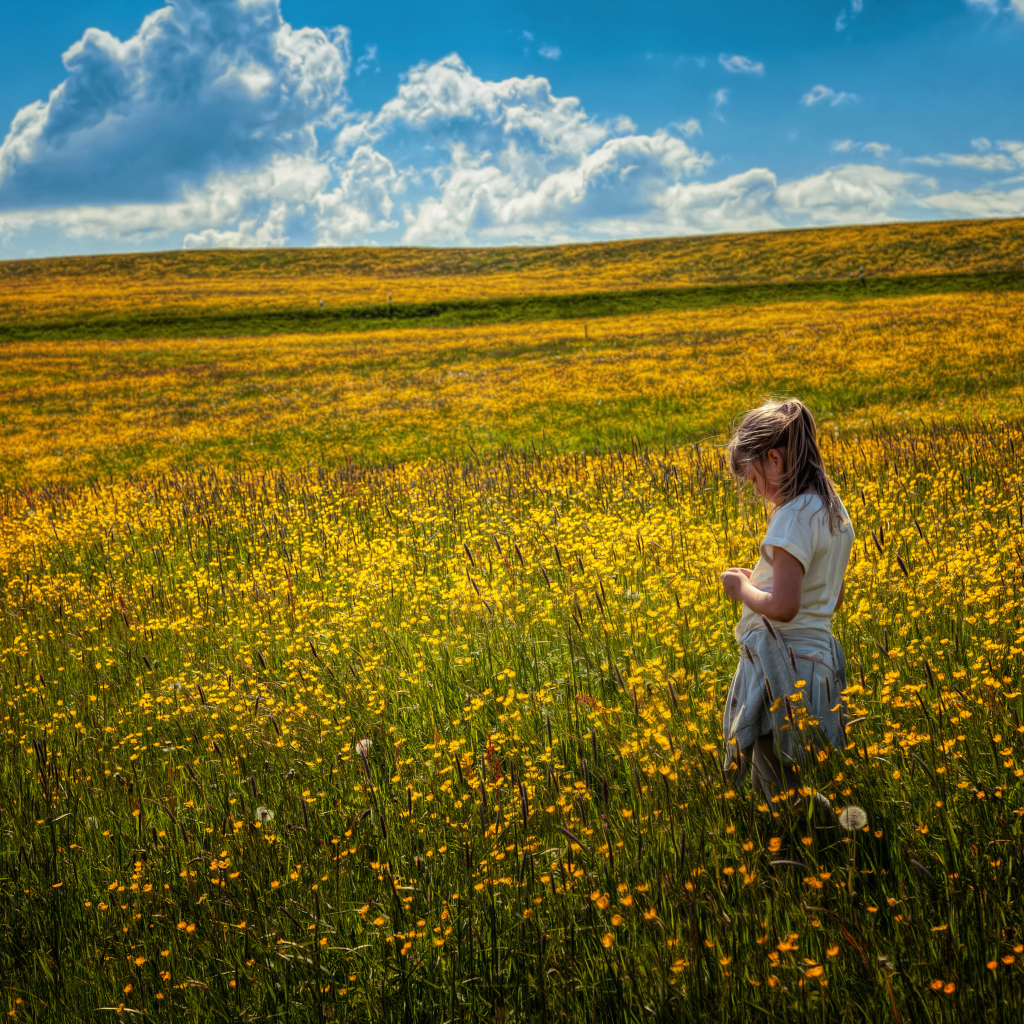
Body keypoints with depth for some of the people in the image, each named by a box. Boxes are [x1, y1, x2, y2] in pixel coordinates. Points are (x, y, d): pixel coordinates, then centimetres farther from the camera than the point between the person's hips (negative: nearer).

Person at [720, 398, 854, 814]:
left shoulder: (794, 517, -18)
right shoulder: (834, 510, 12)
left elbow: (783, 607, -26)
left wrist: (743, 588, -7)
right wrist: (763, 578, 17)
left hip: (784, 667, -10)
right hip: (818, 657, 10)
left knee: (784, 796, -3)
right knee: (797, 786, 15)